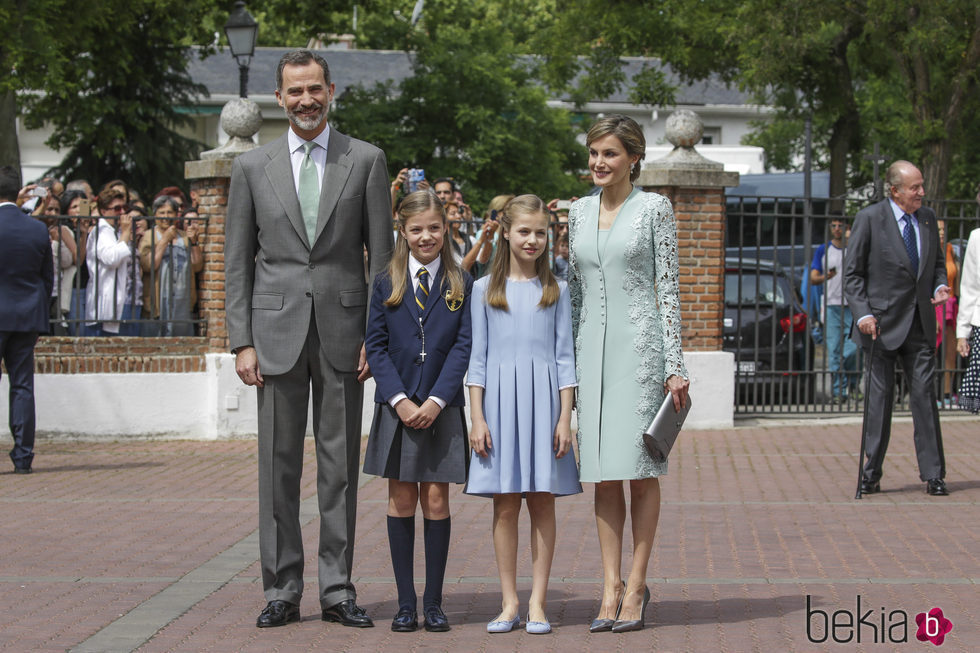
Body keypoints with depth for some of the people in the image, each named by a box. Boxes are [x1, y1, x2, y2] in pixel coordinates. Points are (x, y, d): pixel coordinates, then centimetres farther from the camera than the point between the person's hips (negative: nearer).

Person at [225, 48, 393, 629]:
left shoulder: (366, 160, 5)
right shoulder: (253, 167, 7)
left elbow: (382, 255, 4)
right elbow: (237, 263, 7)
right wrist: (242, 341, -1)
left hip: (343, 332, -1)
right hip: (278, 332, 1)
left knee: (341, 464, 4)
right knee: (279, 466, 3)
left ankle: (338, 590, 11)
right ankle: (282, 591, 10)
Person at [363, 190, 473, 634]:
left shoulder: (461, 285, 3)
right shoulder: (386, 284, 5)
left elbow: (463, 346, -3)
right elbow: (375, 346, 2)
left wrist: (436, 400, -13)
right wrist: (399, 399, -10)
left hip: (442, 409, -1)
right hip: (396, 408, 1)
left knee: (436, 501, 1)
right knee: (402, 501, 3)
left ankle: (434, 602, 8)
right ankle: (405, 602, 9)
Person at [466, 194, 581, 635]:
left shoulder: (556, 291, 8)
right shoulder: (485, 290, 7)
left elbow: (565, 357, 5)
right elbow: (477, 358, 6)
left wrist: (565, 418, -2)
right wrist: (477, 418, -1)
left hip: (543, 399, 0)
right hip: (499, 399, 0)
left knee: (542, 500, 0)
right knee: (505, 503, 0)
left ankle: (537, 602, 5)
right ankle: (509, 602, 7)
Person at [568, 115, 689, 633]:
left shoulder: (654, 208, -2)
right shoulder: (579, 211, 12)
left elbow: (668, 288, -4)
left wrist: (676, 365, -8)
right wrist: (566, 357, 12)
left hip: (639, 344, -4)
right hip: (592, 347, 5)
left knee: (640, 470, -2)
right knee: (603, 472, 3)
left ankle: (636, 584, 6)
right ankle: (610, 587, 7)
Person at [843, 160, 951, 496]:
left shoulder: (928, 218, 8)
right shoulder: (869, 218, -6)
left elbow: (937, 262, 21)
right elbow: (852, 273, -4)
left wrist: (939, 286, -1)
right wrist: (862, 314, -15)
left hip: (920, 324, 4)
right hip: (882, 323, -3)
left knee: (924, 395, 0)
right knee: (878, 398, 3)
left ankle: (933, 474, 5)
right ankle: (871, 474, 12)